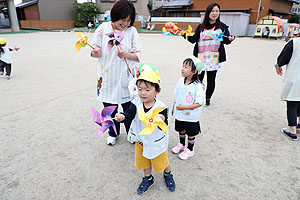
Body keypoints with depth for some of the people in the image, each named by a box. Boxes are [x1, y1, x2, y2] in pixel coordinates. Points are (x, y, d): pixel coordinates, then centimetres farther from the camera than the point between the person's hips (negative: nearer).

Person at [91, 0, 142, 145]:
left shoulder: (132, 31, -1)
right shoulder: (103, 28, -1)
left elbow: (138, 55, -2)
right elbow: (94, 51, 2)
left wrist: (126, 54, -22)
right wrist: (96, 52, -21)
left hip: (125, 77, -1)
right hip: (107, 77, 1)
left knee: (129, 108, 8)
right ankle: (113, 133, 39)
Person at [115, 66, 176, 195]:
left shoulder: (161, 107, -24)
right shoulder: (136, 103, -16)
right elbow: (129, 114, -30)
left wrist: (162, 119, -48)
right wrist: (122, 117, -51)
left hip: (157, 141, -3)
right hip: (141, 139, 3)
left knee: (161, 162, 20)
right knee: (143, 160, 23)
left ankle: (168, 175, 54)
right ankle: (148, 179, 52)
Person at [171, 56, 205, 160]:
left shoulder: (198, 86, -24)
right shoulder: (180, 81, -4)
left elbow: (199, 103, -23)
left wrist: (184, 107, -28)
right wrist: (174, 108, 14)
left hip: (191, 116, -5)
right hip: (179, 114, 6)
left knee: (191, 133, 14)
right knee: (181, 130, 24)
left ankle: (190, 150, 35)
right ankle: (181, 144, 49)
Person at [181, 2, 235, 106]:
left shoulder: (222, 26, 5)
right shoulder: (201, 27, 8)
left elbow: (226, 40, -1)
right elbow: (193, 39, 4)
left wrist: (230, 39, -23)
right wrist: (185, 35, -12)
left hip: (214, 58, 0)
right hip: (200, 57, 1)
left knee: (211, 80, 8)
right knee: (198, 78, 3)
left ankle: (208, 98, 24)